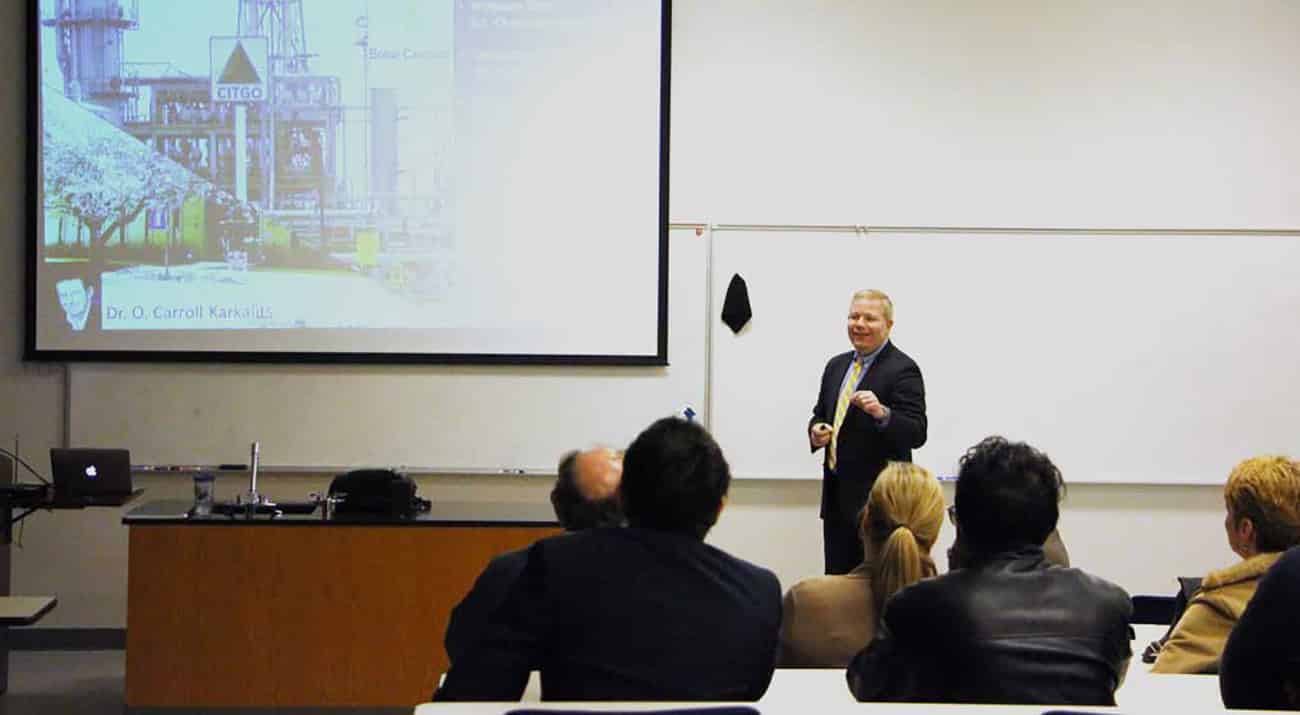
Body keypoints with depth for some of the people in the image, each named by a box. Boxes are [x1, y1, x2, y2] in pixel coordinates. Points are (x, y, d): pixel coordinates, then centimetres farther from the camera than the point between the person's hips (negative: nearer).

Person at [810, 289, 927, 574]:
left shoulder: (903, 369, -9)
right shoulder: (836, 366, 14)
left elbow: (916, 434, -16)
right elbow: (820, 414, 24)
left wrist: (882, 413, -34)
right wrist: (816, 431, 1)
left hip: (879, 498, -7)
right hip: (837, 497, 7)